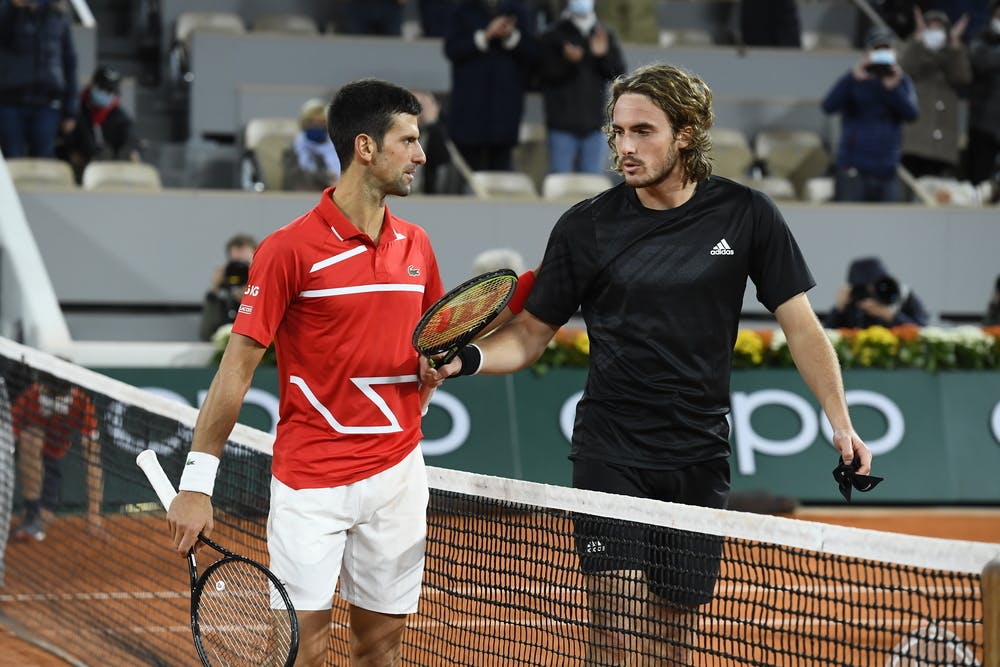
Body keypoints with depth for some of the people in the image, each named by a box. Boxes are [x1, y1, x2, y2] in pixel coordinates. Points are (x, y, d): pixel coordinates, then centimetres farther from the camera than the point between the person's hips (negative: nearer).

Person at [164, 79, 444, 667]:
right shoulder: (290, 249, -10)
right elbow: (237, 368, -9)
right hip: (310, 481, -5)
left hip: (397, 473, 6)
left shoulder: (416, 245, 9)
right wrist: (197, 482, -13)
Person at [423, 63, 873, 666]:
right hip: (611, 453, -1)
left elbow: (800, 323, 2)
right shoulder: (585, 227, -2)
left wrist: (840, 421, -7)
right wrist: (466, 360, -15)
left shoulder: (746, 215, -1)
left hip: (699, 458, 2)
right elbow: (531, 333, 5)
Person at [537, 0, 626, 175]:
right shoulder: (552, 36, 0)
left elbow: (619, 72, 5)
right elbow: (546, 73, -10)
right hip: (562, 124, -3)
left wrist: (604, 55, -13)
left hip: (594, 123, 3)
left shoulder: (605, 35, 10)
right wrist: (567, 61, -26)